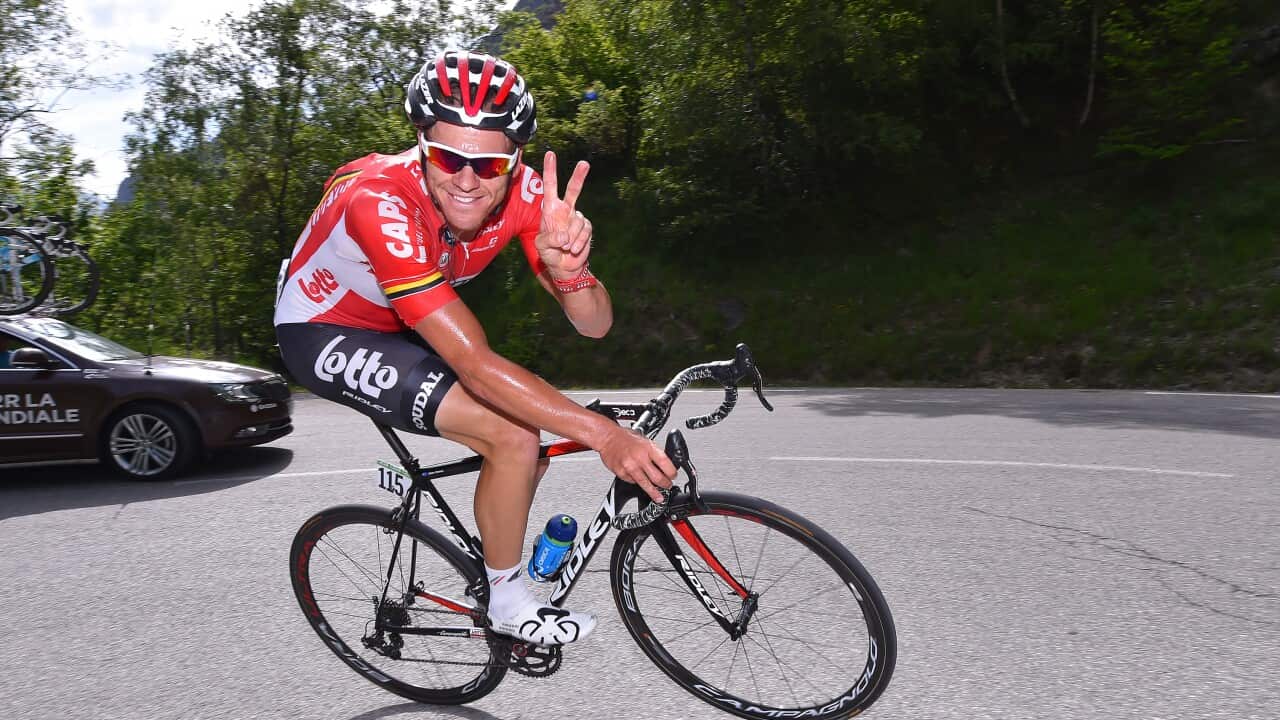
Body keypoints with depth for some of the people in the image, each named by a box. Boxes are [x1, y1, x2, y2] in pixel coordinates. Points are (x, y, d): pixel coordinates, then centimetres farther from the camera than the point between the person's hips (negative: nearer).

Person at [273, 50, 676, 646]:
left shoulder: (520, 190, -20)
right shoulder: (380, 200, -37)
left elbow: (595, 325, -22)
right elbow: (474, 362, -41)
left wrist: (568, 271, -45)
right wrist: (603, 434, -45)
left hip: (397, 328, 6)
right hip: (323, 333, -6)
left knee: (528, 451, 4)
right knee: (513, 433, -24)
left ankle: (496, 566, 32)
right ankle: (508, 601, 0)